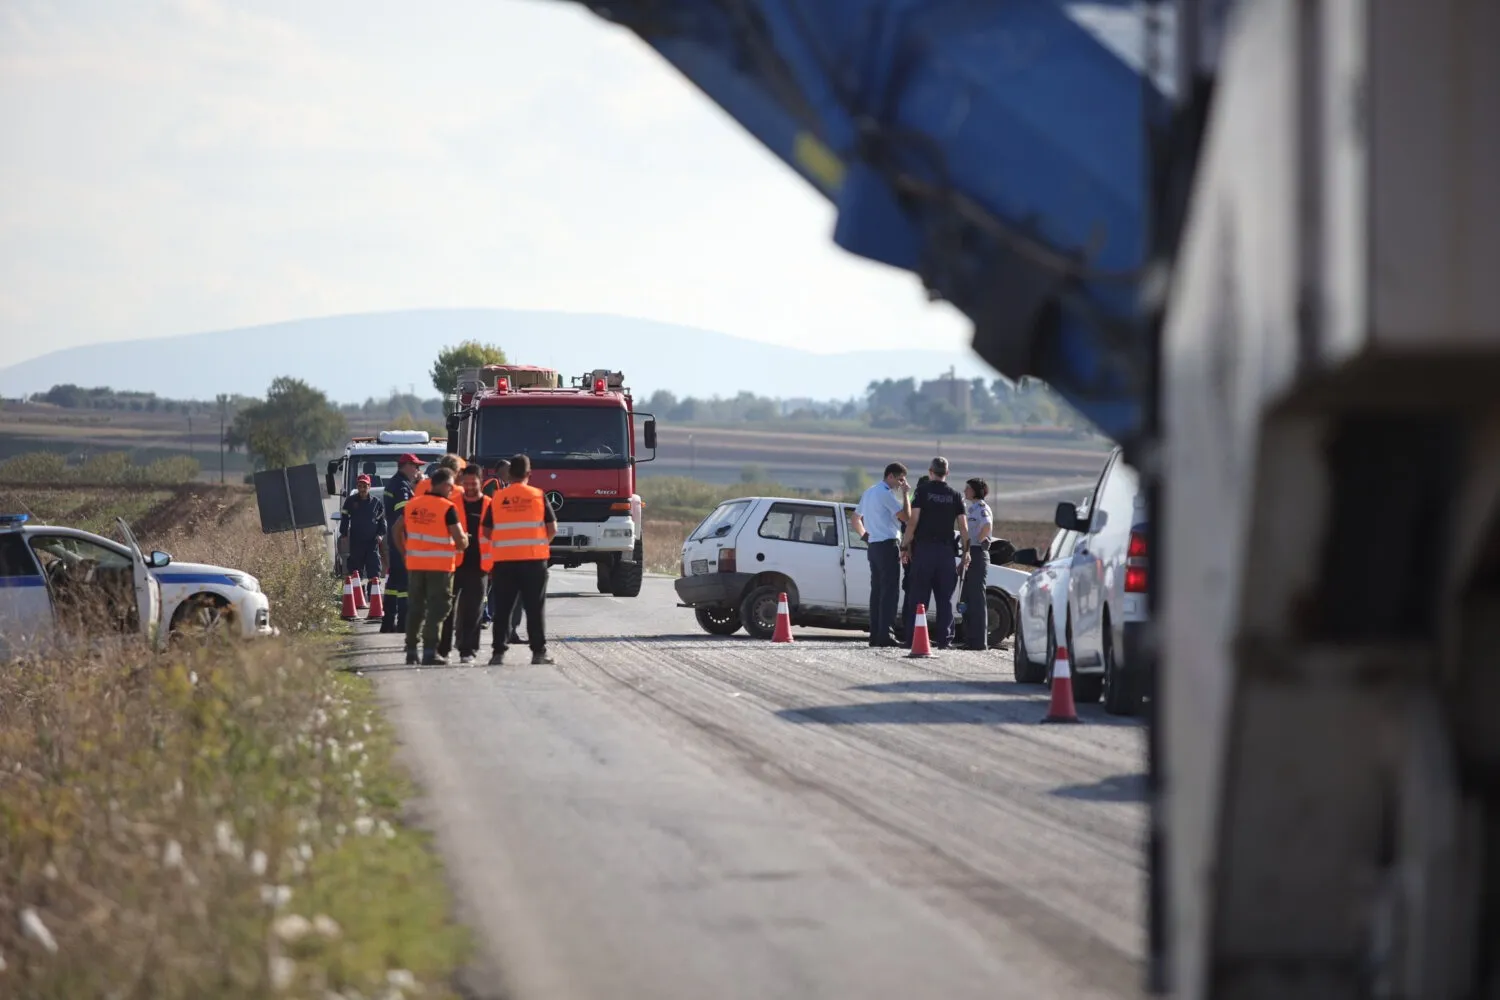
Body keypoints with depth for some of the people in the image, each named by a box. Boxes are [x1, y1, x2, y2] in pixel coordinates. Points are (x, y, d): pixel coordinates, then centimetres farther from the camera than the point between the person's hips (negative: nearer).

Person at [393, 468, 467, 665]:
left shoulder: (412, 504, 6)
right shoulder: (447, 508, -12)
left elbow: (398, 531, 14)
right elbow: (460, 541, -13)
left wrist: (406, 553, 21)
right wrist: (464, 542, 9)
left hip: (415, 564, 5)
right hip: (440, 565, -5)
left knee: (416, 607, 14)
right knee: (437, 608, -1)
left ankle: (411, 650, 16)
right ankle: (430, 651, -7)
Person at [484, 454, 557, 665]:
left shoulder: (497, 499, 2)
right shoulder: (538, 496, -2)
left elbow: (487, 532, 5)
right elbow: (552, 529, 1)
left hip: (503, 560, 1)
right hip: (533, 559, -1)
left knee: (503, 608, 6)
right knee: (534, 608, 3)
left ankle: (498, 652, 3)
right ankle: (538, 652, 2)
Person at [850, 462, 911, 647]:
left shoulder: (868, 493, 18)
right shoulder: (886, 493, -12)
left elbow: (855, 519, 27)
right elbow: (906, 517, -16)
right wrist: (906, 495, -7)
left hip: (873, 547, 9)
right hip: (888, 545, -9)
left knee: (877, 591, 10)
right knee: (890, 592, -10)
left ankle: (875, 635, 8)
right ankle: (886, 634, -16)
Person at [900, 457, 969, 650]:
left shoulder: (923, 491, -2)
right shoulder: (955, 495, 6)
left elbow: (913, 521, -7)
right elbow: (963, 526, 5)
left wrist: (905, 547, -2)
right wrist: (966, 551, 12)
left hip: (923, 547, -2)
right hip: (946, 549, 2)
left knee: (918, 596, 0)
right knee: (945, 597, 6)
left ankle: (912, 638, -4)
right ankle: (944, 638, 2)